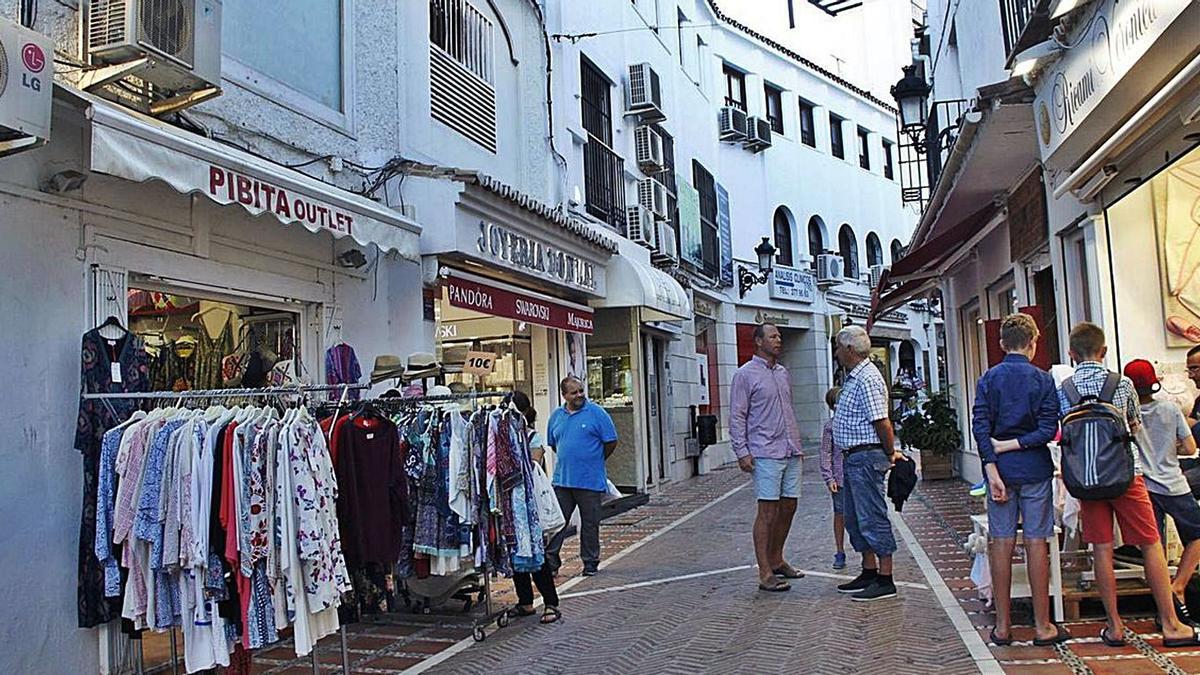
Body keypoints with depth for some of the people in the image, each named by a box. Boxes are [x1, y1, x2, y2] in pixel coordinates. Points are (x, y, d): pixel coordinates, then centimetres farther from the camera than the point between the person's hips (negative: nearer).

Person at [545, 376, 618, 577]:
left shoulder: (596, 413, -5)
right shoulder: (556, 416, 8)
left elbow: (611, 442, -3)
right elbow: (552, 444, 20)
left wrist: (594, 461, 5)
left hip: (590, 480, -3)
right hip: (562, 479, 3)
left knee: (590, 523, 7)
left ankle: (590, 562, 19)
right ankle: (551, 560, 13)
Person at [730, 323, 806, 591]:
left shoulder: (783, 372, 17)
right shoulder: (745, 374, -5)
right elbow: (736, 416, -8)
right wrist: (741, 452, -14)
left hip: (790, 453, 7)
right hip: (765, 454, -7)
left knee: (788, 508, 11)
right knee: (768, 511, -8)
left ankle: (776, 560, 26)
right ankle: (765, 574, -3)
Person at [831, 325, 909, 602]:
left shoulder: (867, 379, -18)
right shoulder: (854, 377, 15)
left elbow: (882, 423, -20)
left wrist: (890, 454, -9)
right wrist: (889, 452, 18)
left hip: (866, 459, -11)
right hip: (853, 458, 11)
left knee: (873, 518, -4)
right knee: (855, 518, 16)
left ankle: (885, 581, 4)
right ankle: (869, 573, 26)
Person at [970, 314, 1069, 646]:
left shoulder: (988, 379, 2)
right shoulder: (1043, 379, -2)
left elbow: (980, 427, -7)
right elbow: (1049, 429, -10)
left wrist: (992, 470, -9)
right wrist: (1013, 444, -6)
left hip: (1001, 469, 2)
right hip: (1034, 469, -1)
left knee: (1001, 543, 5)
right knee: (1036, 543, 4)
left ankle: (1003, 625, 11)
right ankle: (1042, 626, 12)